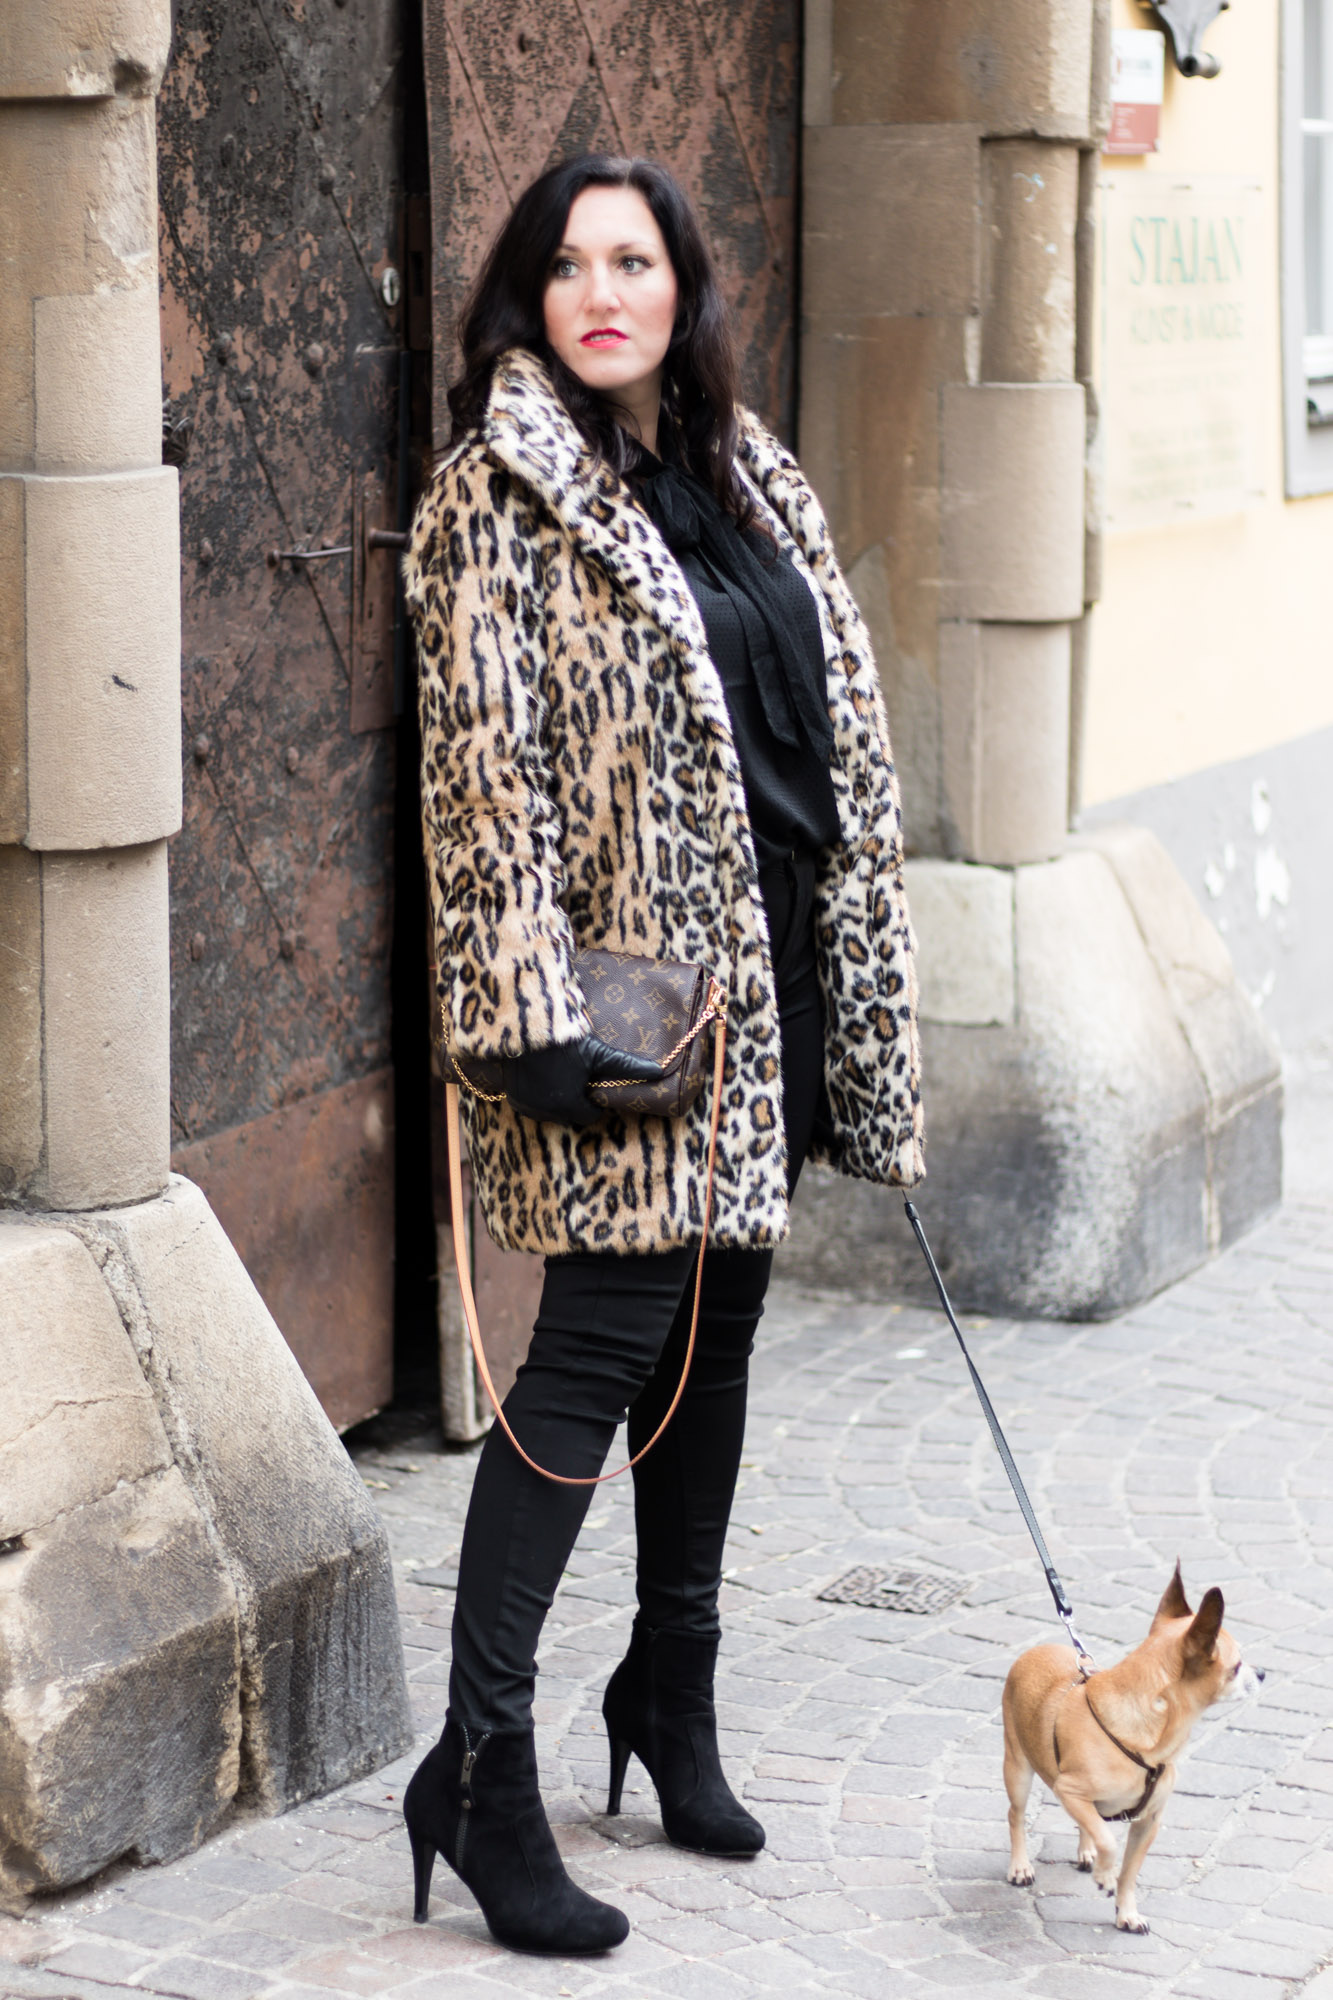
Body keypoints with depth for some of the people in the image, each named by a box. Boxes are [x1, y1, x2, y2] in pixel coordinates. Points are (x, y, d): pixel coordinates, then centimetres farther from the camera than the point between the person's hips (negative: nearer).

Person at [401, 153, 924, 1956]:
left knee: (717, 1326, 14)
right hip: (630, 978, -7)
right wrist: (533, 1013, -19)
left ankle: (673, 1685, 29)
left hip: (767, 970, 7)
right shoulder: (502, 489, -7)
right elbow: (488, 761, -13)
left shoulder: (746, 478, 14)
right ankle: (482, 1769, -7)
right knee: (604, 1339, -10)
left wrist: (857, 993, 15)